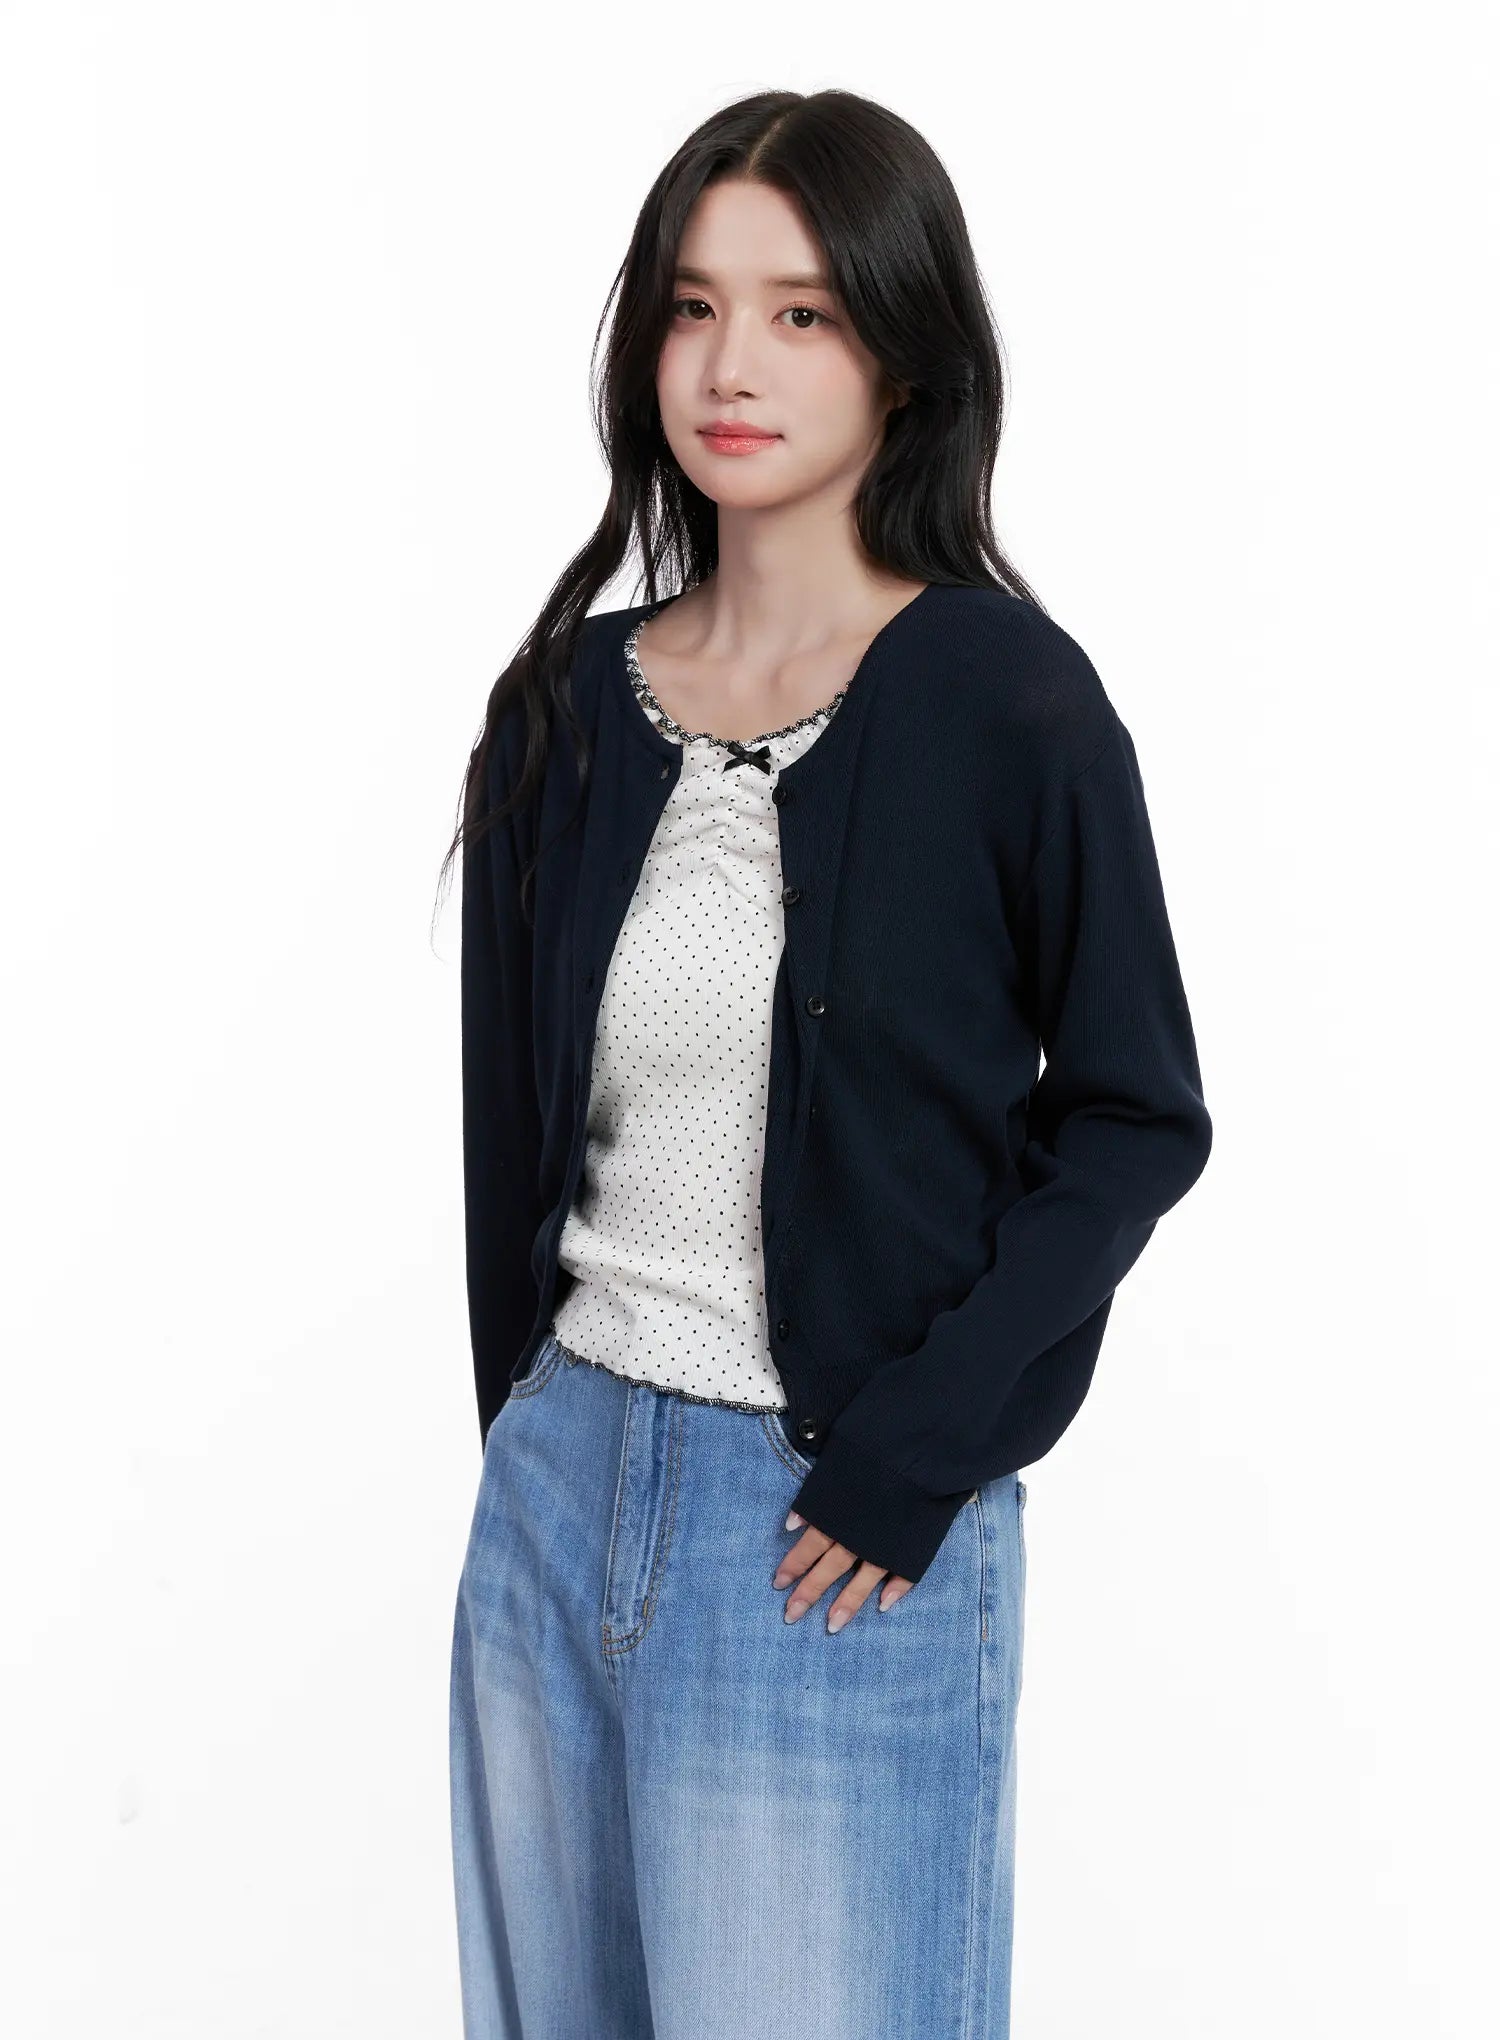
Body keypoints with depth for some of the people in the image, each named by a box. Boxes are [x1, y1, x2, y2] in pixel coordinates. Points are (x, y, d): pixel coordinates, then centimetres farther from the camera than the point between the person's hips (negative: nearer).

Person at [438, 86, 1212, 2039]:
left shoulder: (1002, 698, -10)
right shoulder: (570, 697, 4)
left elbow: (1134, 1113, -8)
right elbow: (514, 1111, 11)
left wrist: (912, 1457, -13)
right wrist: (529, 1416, 9)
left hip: (837, 1531, -5)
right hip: (556, 1492, 5)